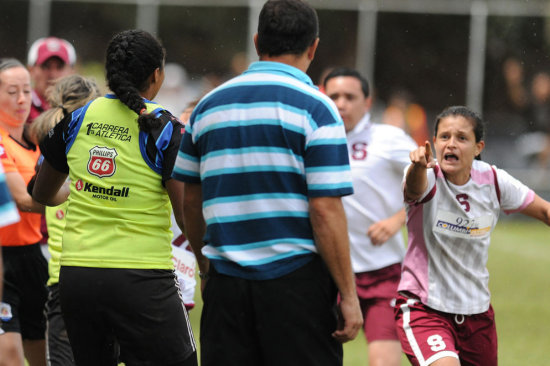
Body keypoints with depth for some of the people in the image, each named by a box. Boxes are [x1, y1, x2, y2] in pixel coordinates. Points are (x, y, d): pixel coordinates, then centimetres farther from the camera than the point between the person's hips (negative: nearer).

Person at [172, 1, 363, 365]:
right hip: (297, 277, -4)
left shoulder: (208, 106, 10)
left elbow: (192, 200, 17)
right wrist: (349, 296, -8)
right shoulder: (316, 107, -6)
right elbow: (325, 210, -12)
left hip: (225, 283, 4)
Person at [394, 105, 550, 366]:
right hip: (423, 306, -5)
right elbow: (415, 188, -41)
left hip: (476, 310, 5)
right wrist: (418, 166, -64)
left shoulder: (493, 181, -5)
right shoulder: (427, 178, -16)